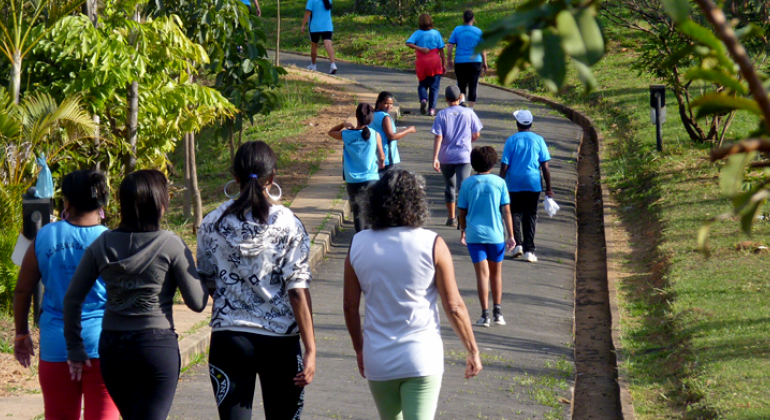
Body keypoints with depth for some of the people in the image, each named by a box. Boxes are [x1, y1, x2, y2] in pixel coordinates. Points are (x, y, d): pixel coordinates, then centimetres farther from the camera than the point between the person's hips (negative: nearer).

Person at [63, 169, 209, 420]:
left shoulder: (102, 245, 2)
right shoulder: (170, 245, -10)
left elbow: (72, 298, 3)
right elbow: (197, 303, -8)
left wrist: (75, 348, 11)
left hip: (112, 348, 5)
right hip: (157, 346, -5)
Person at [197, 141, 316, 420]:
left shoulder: (213, 224, -1)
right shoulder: (288, 225, -8)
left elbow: (206, 283, 7)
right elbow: (298, 292, -11)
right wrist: (310, 350, -8)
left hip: (228, 340, 1)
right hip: (280, 341, -1)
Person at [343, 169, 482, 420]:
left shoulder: (358, 245, 0)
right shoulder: (432, 245, -9)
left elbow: (350, 306, 7)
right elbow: (454, 306, -6)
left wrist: (359, 349, 21)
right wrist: (473, 351, 5)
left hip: (377, 360, 4)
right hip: (421, 359, -4)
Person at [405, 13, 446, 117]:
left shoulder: (418, 33, -1)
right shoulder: (436, 33, 0)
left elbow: (408, 43, -16)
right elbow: (441, 50, 0)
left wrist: (420, 49, -16)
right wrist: (444, 64, 4)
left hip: (422, 63, 0)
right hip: (435, 62, 0)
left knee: (422, 85, 15)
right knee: (434, 86, 5)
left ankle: (423, 99, -14)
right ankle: (432, 109, -3)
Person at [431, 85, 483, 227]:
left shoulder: (442, 114, -3)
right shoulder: (469, 113, -2)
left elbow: (438, 137, -9)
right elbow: (476, 135, 3)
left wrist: (435, 158, -10)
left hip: (446, 157, 1)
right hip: (464, 155, -1)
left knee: (449, 187, 16)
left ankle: (451, 217, 24)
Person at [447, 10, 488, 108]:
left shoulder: (457, 30, 0)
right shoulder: (478, 32, -1)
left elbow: (450, 46, -1)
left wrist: (449, 60, 10)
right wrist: (484, 63, 9)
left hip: (460, 62, 1)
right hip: (475, 62, -1)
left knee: (461, 85, 12)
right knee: (473, 86, 3)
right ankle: (470, 109, 1)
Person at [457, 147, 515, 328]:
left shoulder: (467, 183, -1)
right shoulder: (499, 182, -2)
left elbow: (462, 211, 4)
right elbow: (506, 211, -3)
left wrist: (463, 232, 20)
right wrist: (511, 236, 1)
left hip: (474, 234, 0)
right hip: (496, 234, 0)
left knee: (482, 274, 0)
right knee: (496, 273, 16)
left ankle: (485, 314, -5)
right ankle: (498, 312, 20)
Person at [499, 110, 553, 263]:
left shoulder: (511, 140, -2)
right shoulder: (538, 140, 0)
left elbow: (504, 166, -4)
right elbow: (545, 166, -1)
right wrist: (548, 187, 4)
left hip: (514, 183, 0)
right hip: (533, 183, 0)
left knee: (515, 213, 15)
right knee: (530, 216, 5)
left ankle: (517, 244, 4)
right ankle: (529, 250, 1)